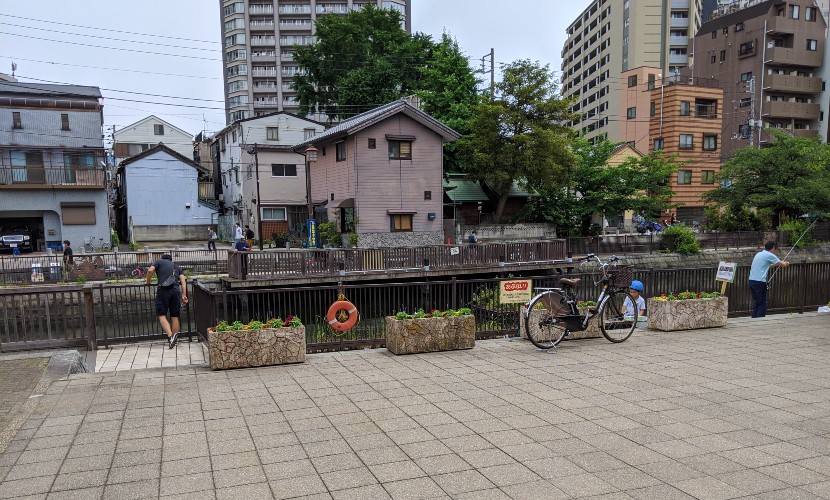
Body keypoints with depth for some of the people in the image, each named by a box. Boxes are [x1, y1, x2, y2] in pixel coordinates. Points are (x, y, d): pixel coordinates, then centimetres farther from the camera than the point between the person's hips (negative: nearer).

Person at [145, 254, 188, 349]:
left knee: (162, 316, -3)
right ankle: (174, 340, 9)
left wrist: (147, 281, 15)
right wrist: (184, 294, 7)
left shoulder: (159, 262, 18)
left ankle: (170, 336, -21)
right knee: (174, 317, 8)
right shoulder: (176, 266, 26)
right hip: (175, 291, 3)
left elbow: (150, 270, -1)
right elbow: (183, 280, 11)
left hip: (163, 290, -3)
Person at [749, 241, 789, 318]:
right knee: (762, 304, -1)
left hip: (751, 280, 8)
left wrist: (776, 264, 32)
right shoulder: (769, 255, -5)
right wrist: (786, 263, 20)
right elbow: (783, 265, -1)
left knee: (757, 303, 15)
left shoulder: (759, 254, 18)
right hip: (760, 282, -8)